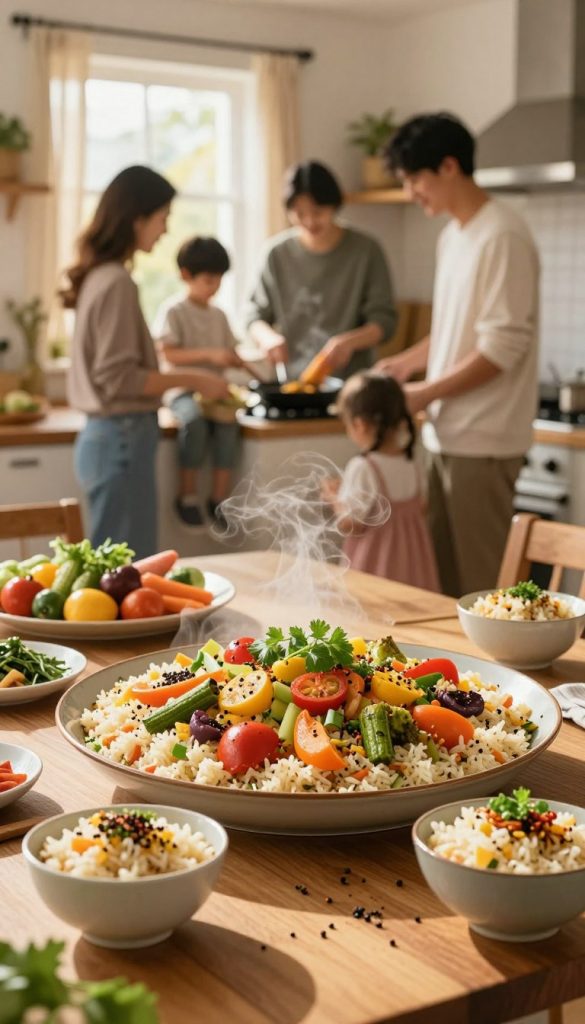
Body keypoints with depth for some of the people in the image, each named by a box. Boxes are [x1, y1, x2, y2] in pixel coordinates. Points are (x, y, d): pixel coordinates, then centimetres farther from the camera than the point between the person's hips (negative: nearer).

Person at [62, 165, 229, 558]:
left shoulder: (101, 275, 11)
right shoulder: (117, 283, -15)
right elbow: (119, 378, -19)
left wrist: (180, 380, 16)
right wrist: (191, 380, -10)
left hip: (113, 435, 9)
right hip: (122, 438, -9)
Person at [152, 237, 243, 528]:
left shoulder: (218, 315, 17)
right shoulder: (173, 311, -2)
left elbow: (229, 354, 18)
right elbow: (169, 354, -11)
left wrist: (234, 360, -6)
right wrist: (209, 354, -19)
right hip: (183, 389, -4)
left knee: (228, 422, -27)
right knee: (195, 419, -35)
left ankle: (219, 498, -19)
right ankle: (187, 494, -19)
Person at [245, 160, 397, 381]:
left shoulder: (365, 251, 1)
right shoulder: (278, 253, 6)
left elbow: (384, 321, 1)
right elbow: (254, 314, 13)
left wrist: (350, 341, -18)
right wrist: (267, 336, -9)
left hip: (351, 382, -1)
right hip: (293, 381, 1)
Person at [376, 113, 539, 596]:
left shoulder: (502, 236, -15)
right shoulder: (453, 234, 13)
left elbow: (502, 348, -19)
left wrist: (426, 394, -13)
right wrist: (403, 364, 12)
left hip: (482, 439, -9)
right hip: (448, 433, 9)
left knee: (477, 584, -1)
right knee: (443, 577, 13)